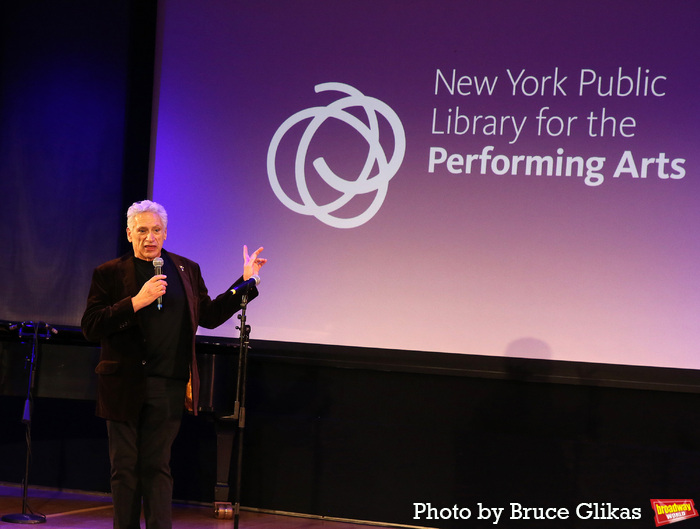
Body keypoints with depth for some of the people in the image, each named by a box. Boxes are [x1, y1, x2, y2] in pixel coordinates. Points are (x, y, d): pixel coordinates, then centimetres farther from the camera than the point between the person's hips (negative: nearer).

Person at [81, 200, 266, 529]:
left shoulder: (187, 270, 11)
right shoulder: (110, 274, 1)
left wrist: (246, 282, 15)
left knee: (157, 465, 4)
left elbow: (209, 315, 19)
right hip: (124, 387, -1)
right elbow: (90, 327, -8)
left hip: (168, 387, 2)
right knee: (125, 468, 6)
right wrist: (136, 302, -18)